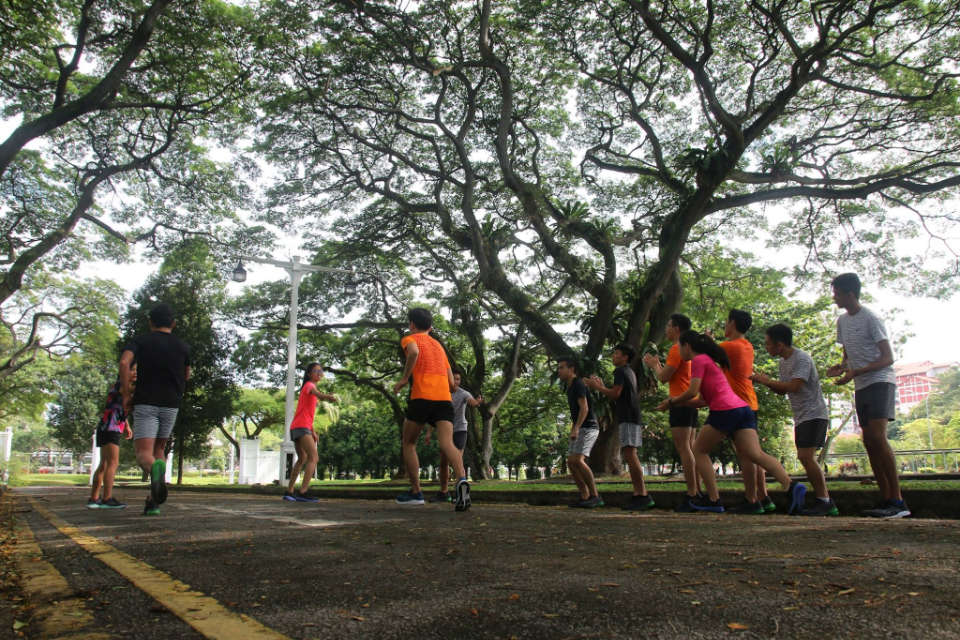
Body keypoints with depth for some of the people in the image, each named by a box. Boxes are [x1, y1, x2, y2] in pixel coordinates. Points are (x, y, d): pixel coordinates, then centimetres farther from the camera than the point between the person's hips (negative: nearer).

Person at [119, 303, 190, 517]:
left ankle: (155, 468, -44)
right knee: (159, 450, 18)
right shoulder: (182, 346, 8)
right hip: (171, 404, 2)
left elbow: (124, 362, -16)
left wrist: (126, 395, -9)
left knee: (144, 455, -7)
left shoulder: (140, 341, 2)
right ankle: (153, 501, 8)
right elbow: (186, 376, 20)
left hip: (145, 403, -2)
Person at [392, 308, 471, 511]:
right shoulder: (439, 346, 29)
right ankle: (461, 479, -38)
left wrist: (404, 378, -6)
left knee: (409, 443, 14)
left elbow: (414, 352, -15)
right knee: (446, 443, -12)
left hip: (421, 397, -4)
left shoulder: (409, 339, 12)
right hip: (445, 398, 4)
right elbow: (451, 382, 26)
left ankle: (416, 492, 13)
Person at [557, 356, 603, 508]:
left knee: (577, 460, -21)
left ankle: (595, 496, -15)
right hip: (580, 430, 10)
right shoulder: (570, 388, 19)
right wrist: (572, 431, 22)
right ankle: (585, 497, 4)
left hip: (588, 427, -10)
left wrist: (576, 428, -29)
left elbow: (584, 408, -20)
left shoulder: (578, 384, -10)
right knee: (570, 462, 2)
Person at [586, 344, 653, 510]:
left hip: (629, 419, -10)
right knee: (630, 456, 7)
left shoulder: (621, 371, -6)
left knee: (630, 455, -16)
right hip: (628, 418, 10)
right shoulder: (629, 372, 24)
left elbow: (615, 394, -14)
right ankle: (638, 495, 6)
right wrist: (602, 386, 25)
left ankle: (643, 495, -19)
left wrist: (597, 387, -2)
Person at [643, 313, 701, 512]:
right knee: (690, 448, 10)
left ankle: (691, 494, -12)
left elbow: (664, 377, -13)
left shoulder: (677, 349, -11)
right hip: (691, 402, 10)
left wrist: (653, 365, 5)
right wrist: (657, 364, 25)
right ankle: (698, 492, 11)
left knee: (683, 448, -11)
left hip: (681, 402, -10)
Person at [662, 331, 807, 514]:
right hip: (743, 409, 9)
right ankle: (791, 486, -23)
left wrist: (672, 401, 5)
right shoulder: (710, 360, 29)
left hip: (724, 411, -8)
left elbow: (692, 392, -11)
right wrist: (677, 402, 31)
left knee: (699, 450, 7)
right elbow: (706, 398, 31)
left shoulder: (698, 360, 1)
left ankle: (713, 499, 4)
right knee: (756, 454, -3)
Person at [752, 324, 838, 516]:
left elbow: (793, 386, -25)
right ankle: (825, 503, 14)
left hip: (814, 415, -9)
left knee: (806, 457, -17)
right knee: (806, 459, 8)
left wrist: (767, 381, -14)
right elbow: (783, 391, 17)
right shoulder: (783, 362, 13)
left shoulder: (802, 359, -15)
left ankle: (824, 502, -9)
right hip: (801, 417, 9)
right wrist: (764, 381, 2)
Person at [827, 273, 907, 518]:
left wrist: (855, 373, -23)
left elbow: (888, 358, -13)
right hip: (861, 387, 8)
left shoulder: (870, 319, -10)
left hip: (880, 381, -8)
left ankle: (898, 501, -17)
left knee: (877, 436, -19)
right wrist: (841, 367, 2)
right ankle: (886, 499, 7)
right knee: (868, 441, 3)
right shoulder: (842, 321, 14)